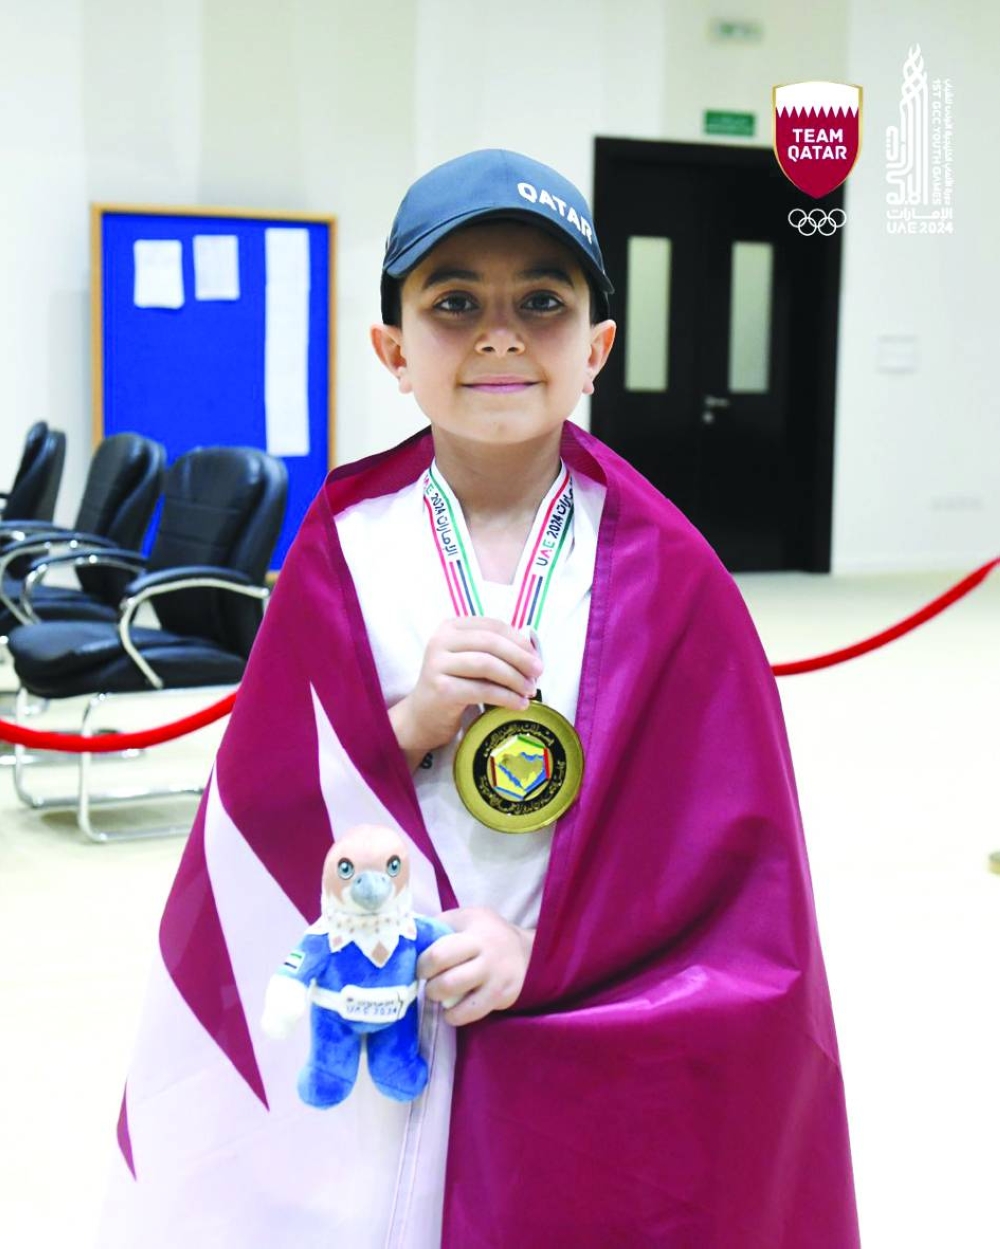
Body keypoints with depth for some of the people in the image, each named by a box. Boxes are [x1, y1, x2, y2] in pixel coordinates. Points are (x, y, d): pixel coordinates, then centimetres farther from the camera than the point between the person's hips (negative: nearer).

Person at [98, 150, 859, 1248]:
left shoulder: (665, 574, -7)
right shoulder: (344, 551, -4)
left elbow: (736, 846, -6)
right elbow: (255, 811, -3)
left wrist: (543, 957, -16)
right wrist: (405, 727, -20)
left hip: (597, 1069, 0)